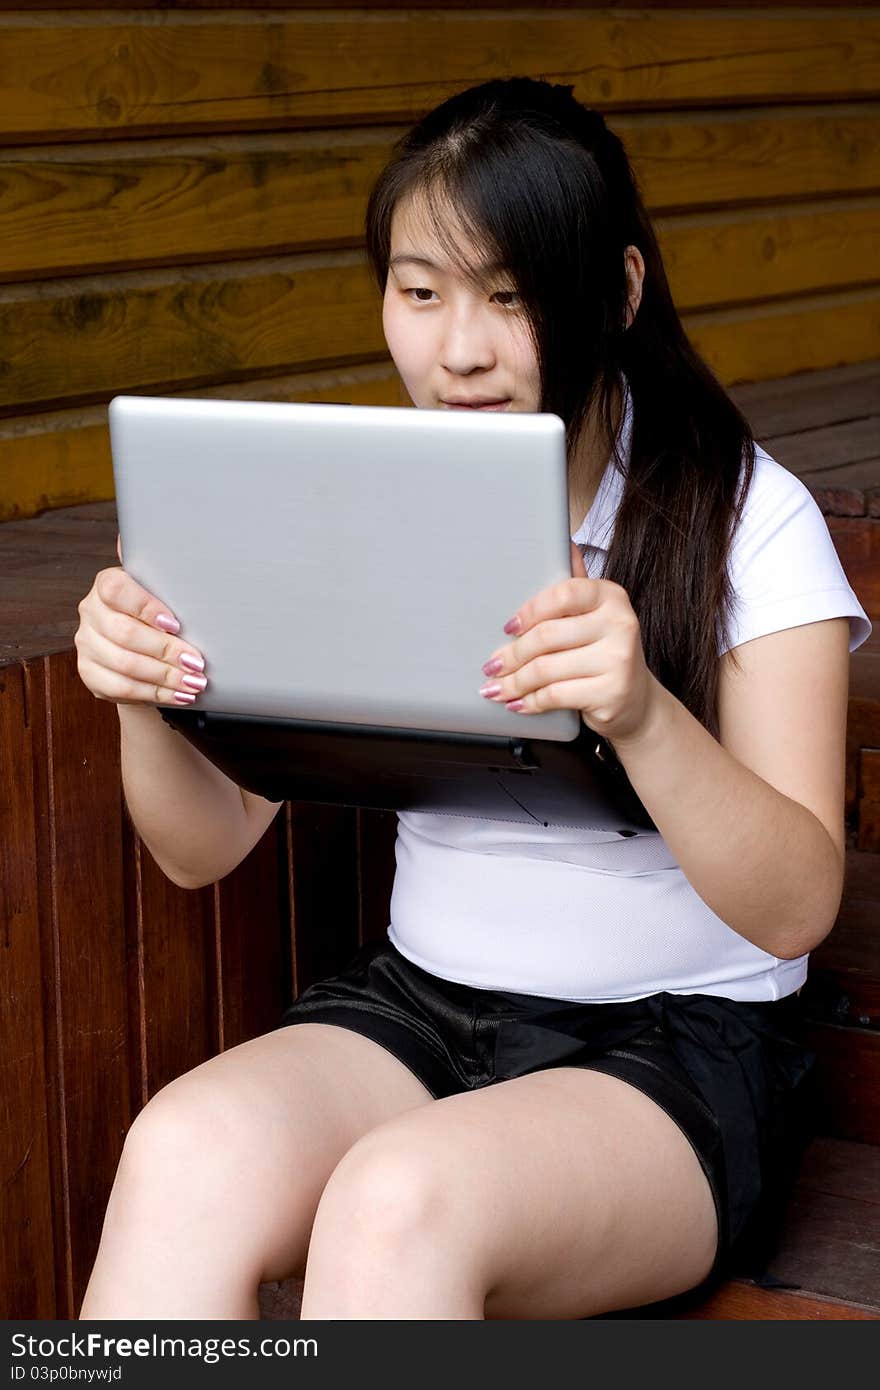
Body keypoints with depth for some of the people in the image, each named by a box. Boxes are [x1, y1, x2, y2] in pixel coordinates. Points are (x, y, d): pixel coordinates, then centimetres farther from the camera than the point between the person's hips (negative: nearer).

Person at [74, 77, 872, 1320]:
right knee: (186, 1149, -29)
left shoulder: (748, 517, -6)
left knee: (399, 1198, -35)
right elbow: (205, 846, 7)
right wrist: (144, 697, -16)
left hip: (684, 1043, -4)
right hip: (419, 1003, 4)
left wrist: (643, 714, -34)